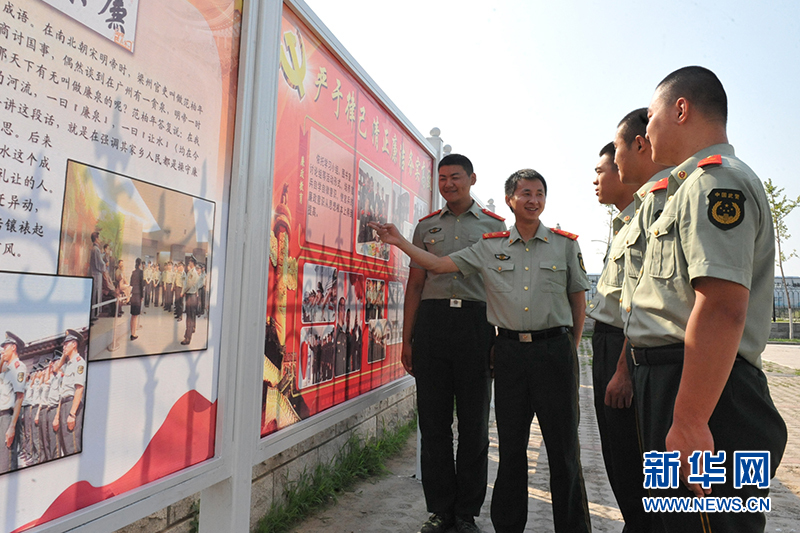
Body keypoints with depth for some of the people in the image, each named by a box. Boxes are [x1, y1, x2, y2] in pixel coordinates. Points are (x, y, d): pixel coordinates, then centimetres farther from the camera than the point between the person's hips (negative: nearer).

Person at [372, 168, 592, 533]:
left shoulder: (565, 243, 6)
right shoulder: (490, 247, 7)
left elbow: (578, 297, 10)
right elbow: (438, 265, 6)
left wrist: (572, 346, 7)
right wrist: (400, 242, -1)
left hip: (554, 348, -1)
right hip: (509, 351, 1)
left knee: (563, 445, 4)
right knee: (511, 445, 11)